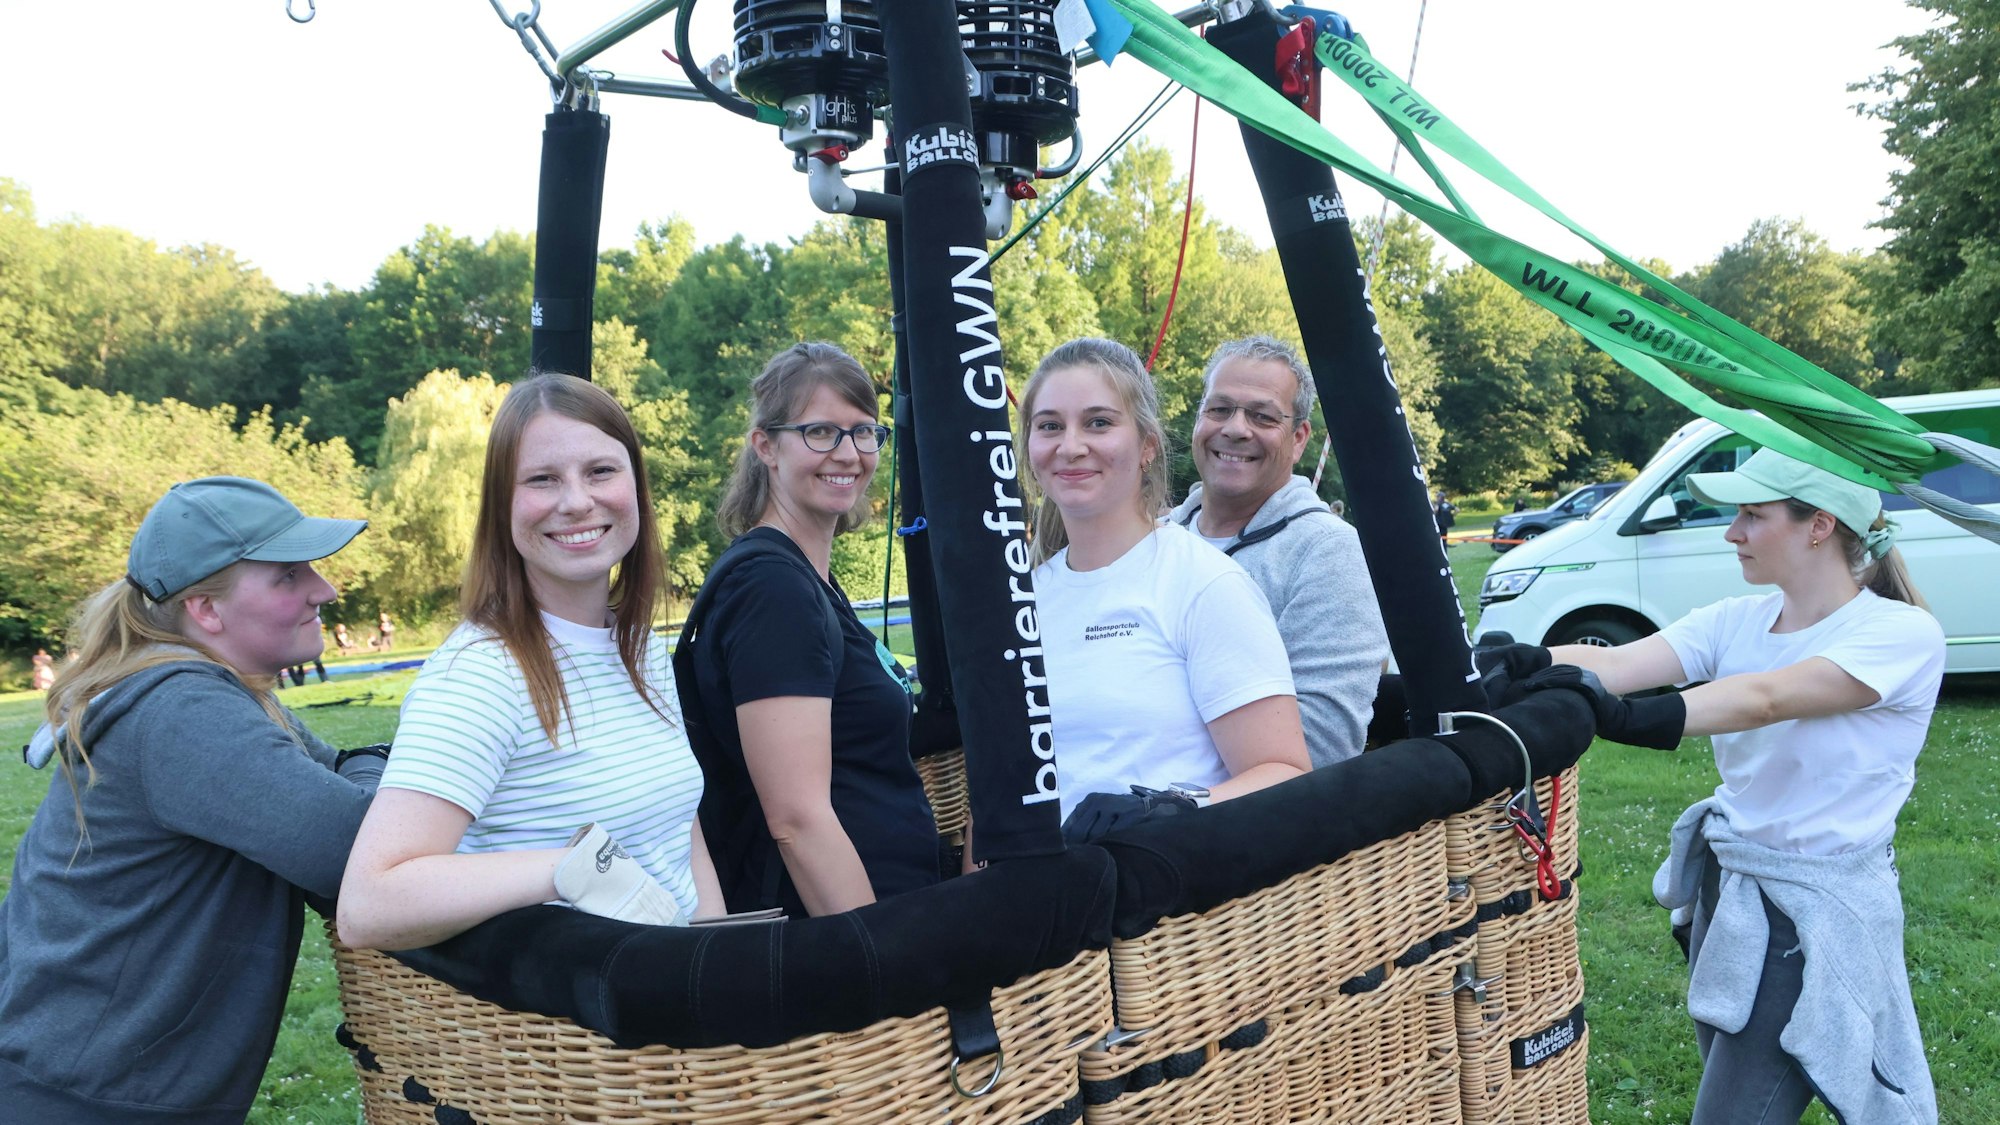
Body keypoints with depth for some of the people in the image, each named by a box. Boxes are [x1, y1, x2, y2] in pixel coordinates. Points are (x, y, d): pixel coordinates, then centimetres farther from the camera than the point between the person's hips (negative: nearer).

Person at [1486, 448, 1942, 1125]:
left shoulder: (1904, 635, -16)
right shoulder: (1737, 620, 0)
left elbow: (1766, 698, -34)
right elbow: (1616, 661, -17)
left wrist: (1634, 721, -50)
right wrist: (1523, 664, -37)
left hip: (1818, 910, -6)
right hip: (1725, 884, 6)